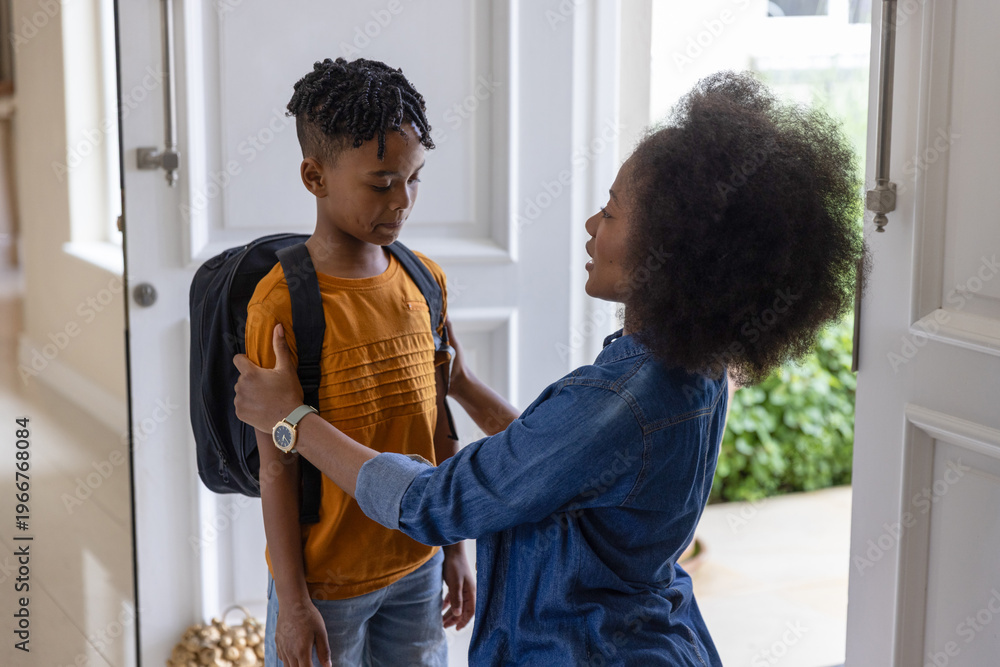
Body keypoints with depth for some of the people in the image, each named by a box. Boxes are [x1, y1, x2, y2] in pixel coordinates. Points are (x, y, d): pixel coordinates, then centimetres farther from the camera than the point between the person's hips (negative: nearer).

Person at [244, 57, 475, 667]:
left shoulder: (426, 281, 0)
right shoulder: (282, 306, -18)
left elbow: (438, 426, 7)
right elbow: (278, 467, -14)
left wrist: (455, 547, 11)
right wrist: (293, 602, -11)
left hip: (418, 565, 5)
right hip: (326, 580, -5)